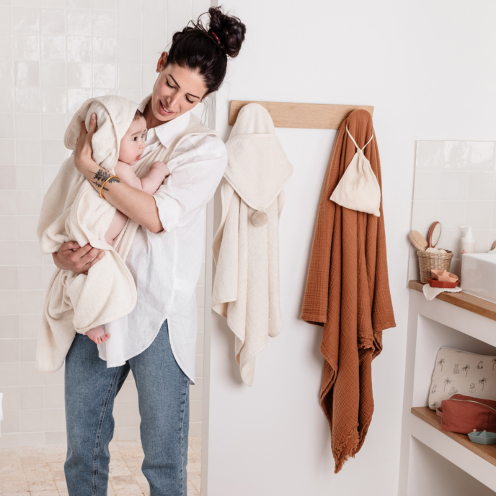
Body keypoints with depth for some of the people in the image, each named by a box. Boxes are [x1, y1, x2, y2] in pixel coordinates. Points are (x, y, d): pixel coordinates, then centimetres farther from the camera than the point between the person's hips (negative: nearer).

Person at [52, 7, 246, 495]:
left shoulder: (205, 148, -4)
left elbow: (158, 216, -18)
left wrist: (91, 168, -15)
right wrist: (60, 252, -8)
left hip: (157, 313, -4)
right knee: (82, 449, 14)